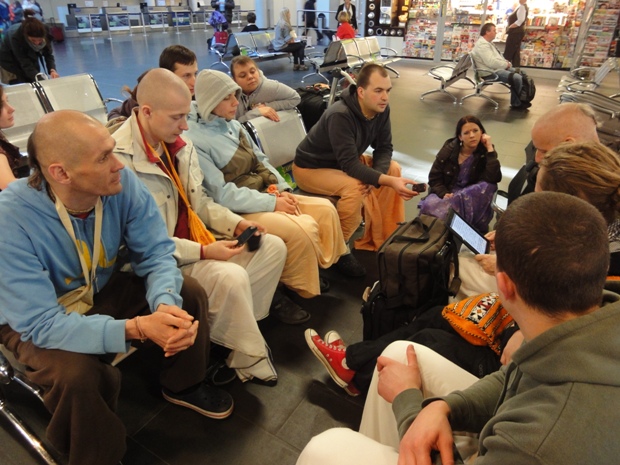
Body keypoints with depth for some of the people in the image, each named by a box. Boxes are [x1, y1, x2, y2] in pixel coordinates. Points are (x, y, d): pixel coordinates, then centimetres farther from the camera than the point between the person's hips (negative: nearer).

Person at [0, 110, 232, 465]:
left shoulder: (122, 184, -23)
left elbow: (155, 253, -17)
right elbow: (41, 323, -34)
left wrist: (165, 302, -39)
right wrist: (136, 328, -46)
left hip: (103, 291, 5)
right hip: (32, 321, -4)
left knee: (189, 293, -10)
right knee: (77, 374, -33)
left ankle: (183, 386, 18)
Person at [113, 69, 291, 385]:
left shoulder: (178, 143, 3)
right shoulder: (120, 159, -21)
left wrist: (236, 224, -2)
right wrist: (202, 252, -24)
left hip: (197, 241, 9)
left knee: (273, 247, 1)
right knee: (230, 277, -31)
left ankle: (239, 330, 2)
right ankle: (248, 358, -4)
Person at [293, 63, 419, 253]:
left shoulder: (381, 109, -11)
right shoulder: (340, 116, -33)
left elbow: (384, 148, -5)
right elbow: (350, 165, -35)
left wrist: (377, 175, -26)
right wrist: (388, 181, -44)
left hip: (345, 161, 8)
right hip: (311, 168, -8)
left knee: (393, 168, -5)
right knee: (355, 186, -33)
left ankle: (379, 238, 2)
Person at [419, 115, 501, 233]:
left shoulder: (485, 152, -5)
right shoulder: (449, 149, -4)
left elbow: (494, 179, -22)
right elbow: (434, 178, -2)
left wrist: (490, 149, -22)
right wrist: (444, 194, -21)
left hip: (472, 196, 1)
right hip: (447, 192, -1)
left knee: (487, 186, -31)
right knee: (430, 205, -33)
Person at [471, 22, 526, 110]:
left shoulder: (488, 42, 15)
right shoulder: (482, 45, -20)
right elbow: (491, 62, -30)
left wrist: (506, 62, 5)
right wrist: (506, 64, -16)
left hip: (499, 67, 12)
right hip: (493, 71, -12)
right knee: (517, 78, -22)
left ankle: (522, 99, 13)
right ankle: (516, 104, -4)